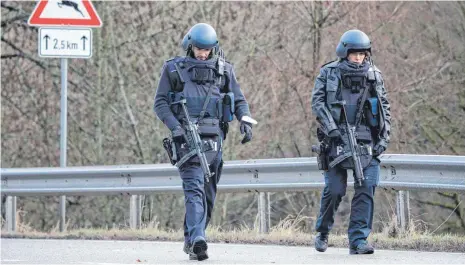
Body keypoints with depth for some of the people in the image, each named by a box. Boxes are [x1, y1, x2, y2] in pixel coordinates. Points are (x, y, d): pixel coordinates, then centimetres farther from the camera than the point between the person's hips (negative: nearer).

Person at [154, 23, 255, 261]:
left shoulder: (224, 70, 13)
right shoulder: (173, 69, 6)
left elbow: (239, 101, 16)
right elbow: (160, 102, 4)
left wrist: (245, 121, -4)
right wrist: (175, 126, -11)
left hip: (214, 138, 4)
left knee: (208, 193, 7)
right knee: (194, 189, -18)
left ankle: (190, 240, 18)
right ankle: (197, 240, -29)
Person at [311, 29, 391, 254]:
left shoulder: (374, 75, 11)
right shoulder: (328, 73, 4)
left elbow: (384, 107, 14)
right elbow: (317, 101, -2)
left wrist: (384, 137, 4)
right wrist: (331, 127, -14)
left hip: (367, 141, 2)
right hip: (337, 140, -2)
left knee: (367, 187, -9)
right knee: (334, 189, -3)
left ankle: (358, 240, -6)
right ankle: (322, 232, 20)